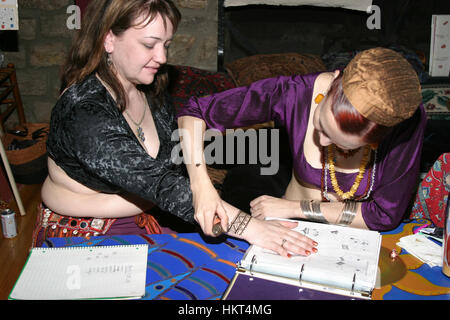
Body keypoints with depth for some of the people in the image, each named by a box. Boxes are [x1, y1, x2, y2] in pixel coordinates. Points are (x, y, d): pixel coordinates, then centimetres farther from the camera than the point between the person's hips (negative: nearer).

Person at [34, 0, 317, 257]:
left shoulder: (152, 92, 1)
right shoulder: (84, 113, -26)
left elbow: (177, 163, 9)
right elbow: (159, 184, -33)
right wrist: (246, 226, -35)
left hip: (141, 221, 7)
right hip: (82, 235, -7)